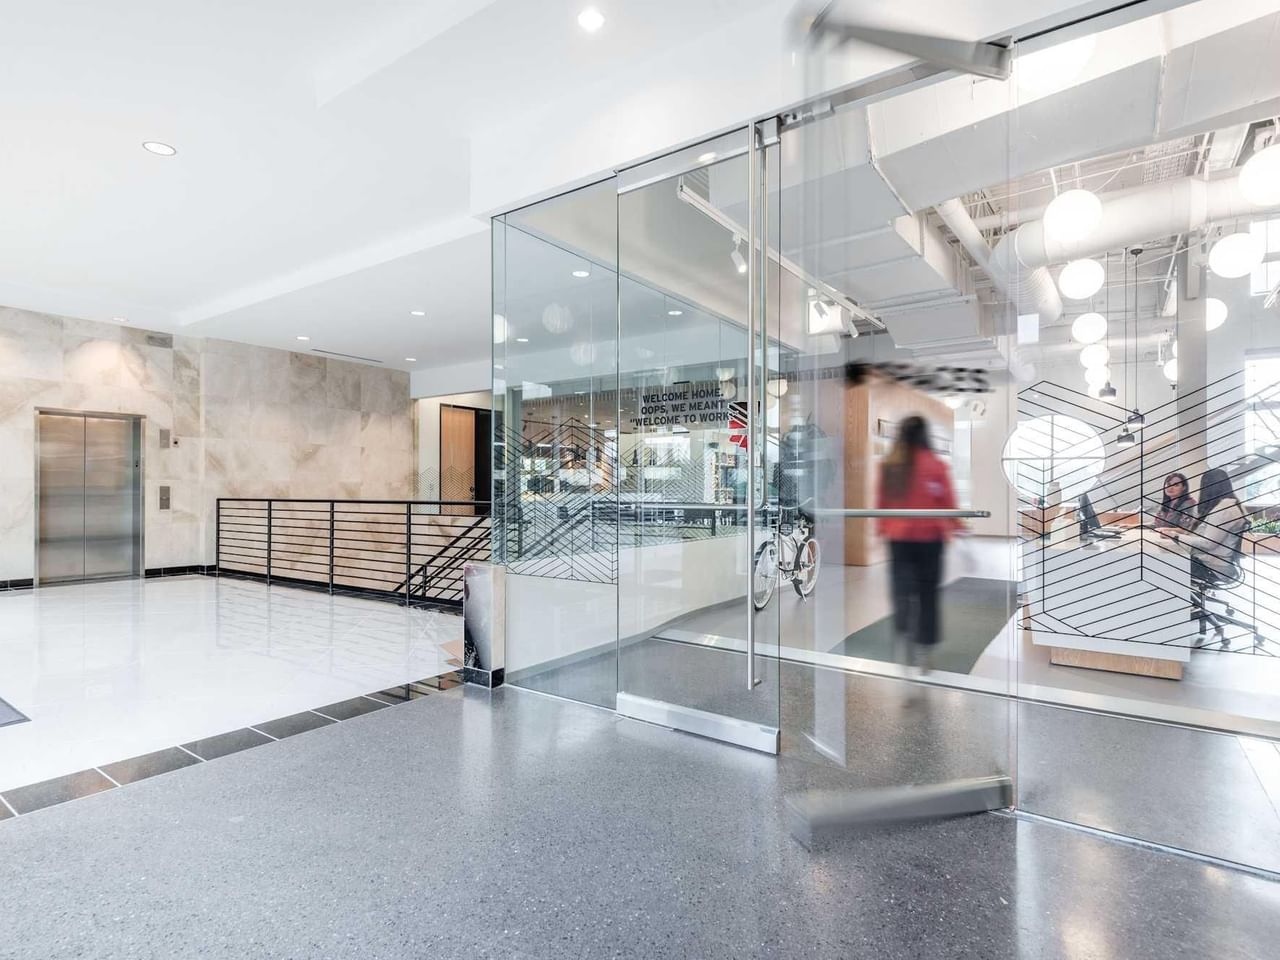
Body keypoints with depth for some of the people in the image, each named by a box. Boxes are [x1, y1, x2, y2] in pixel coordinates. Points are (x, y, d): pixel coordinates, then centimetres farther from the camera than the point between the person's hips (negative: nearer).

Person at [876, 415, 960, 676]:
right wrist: (954, 528, 12)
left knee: (902, 589, 9)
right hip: (929, 537, -1)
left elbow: (881, 502, 2)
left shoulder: (888, 466, -2)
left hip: (898, 538, 2)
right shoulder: (936, 465, -8)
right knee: (927, 595, 9)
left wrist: (881, 529, 12)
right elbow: (948, 503, -2)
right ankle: (924, 649, 14)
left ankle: (903, 635, -6)